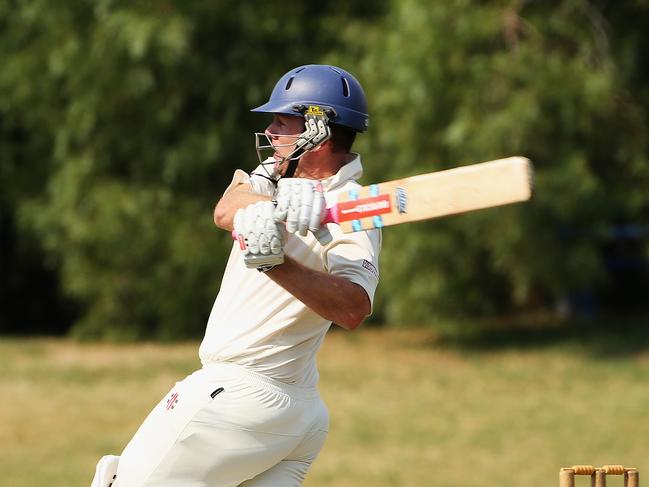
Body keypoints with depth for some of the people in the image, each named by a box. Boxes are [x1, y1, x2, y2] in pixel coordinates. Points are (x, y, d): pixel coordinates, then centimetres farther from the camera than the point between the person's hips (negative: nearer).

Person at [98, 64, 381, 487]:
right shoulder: (280, 174, 12)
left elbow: (353, 311, -30)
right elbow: (226, 211, -11)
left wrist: (276, 262, -41)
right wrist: (277, 205, -33)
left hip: (238, 396, -8)